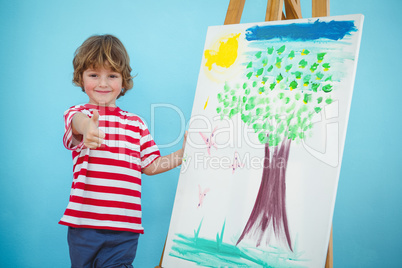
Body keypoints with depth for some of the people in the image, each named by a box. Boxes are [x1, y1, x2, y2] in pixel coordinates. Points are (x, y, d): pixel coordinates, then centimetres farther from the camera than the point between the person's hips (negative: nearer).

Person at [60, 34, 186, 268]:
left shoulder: (136, 123, 15)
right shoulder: (77, 113, 2)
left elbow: (150, 166, 17)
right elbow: (78, 121, -24)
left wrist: (184, 153, 3)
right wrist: (86, 126, -48)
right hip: (84, 222, -2)